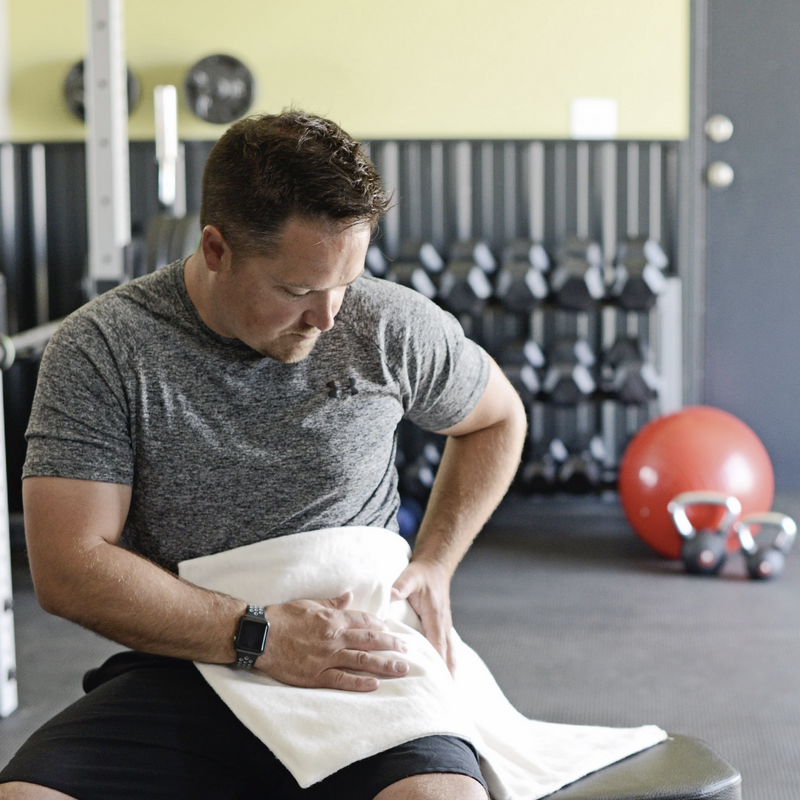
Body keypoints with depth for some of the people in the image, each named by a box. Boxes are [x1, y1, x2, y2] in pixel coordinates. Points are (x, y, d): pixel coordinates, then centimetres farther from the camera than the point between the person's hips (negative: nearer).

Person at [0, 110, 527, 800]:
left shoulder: (394, 329, 1)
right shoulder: (99, 350, -5)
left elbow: (497, 418, 22)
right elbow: (67, 567, -10)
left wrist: (434, 567, 8)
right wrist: (258, 635, -17)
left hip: (361, 672, 0)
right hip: (176, 673, 0)